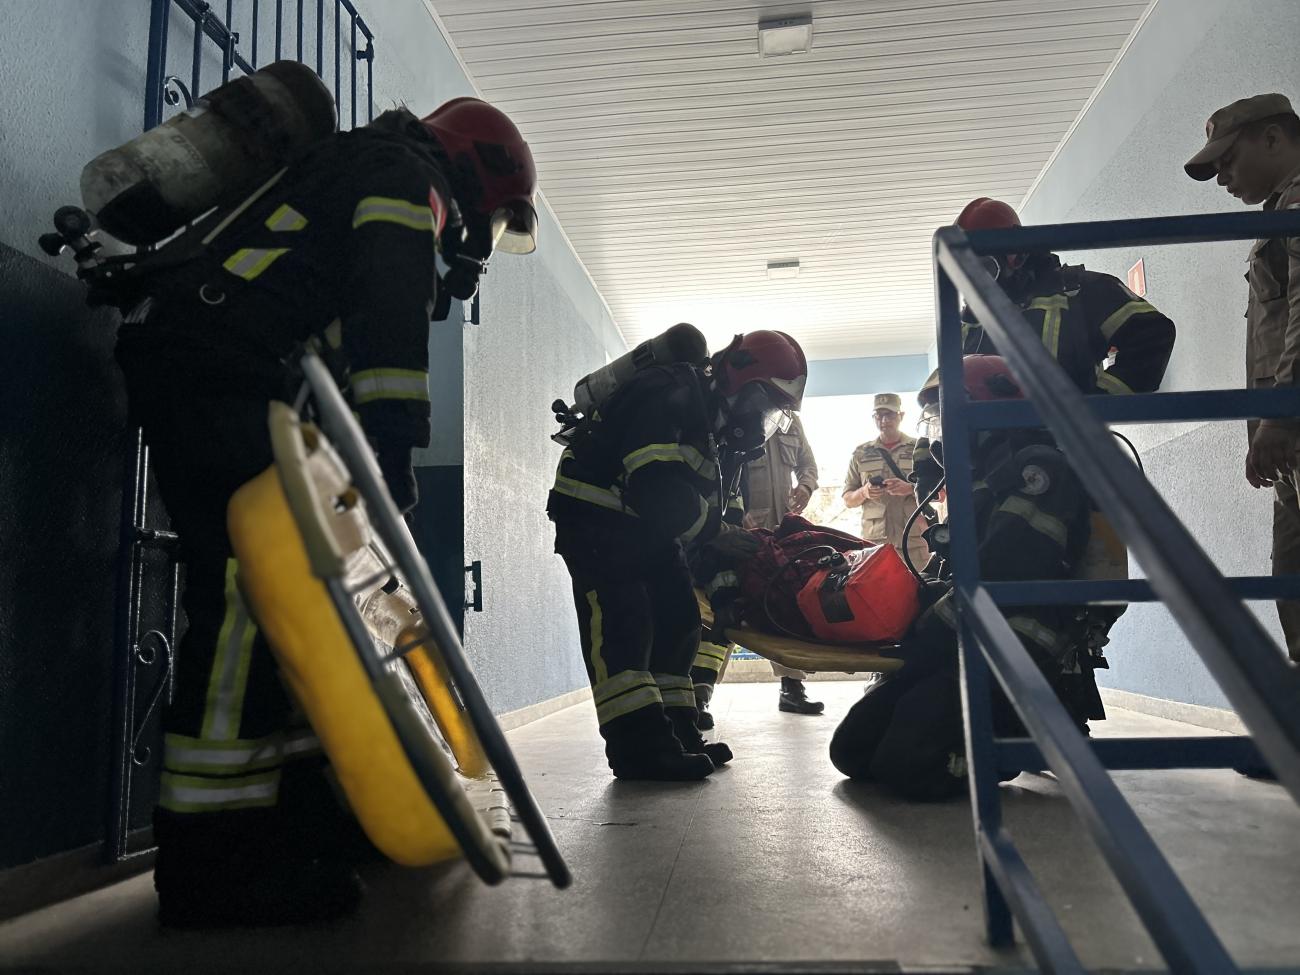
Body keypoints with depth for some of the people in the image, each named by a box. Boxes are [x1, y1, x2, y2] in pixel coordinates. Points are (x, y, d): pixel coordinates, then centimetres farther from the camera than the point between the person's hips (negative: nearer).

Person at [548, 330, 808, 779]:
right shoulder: (670, 395, -24)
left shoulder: (721, 426, 9)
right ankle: (638, 745, -22)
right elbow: (656, 486, -33)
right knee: (620, 620, -20)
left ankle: (675, 733, 12)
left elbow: (712, 502, 11)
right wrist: (714, 532, -24)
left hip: (647, 527, 10)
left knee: (677, 617, 6)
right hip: (594, 517, -10)